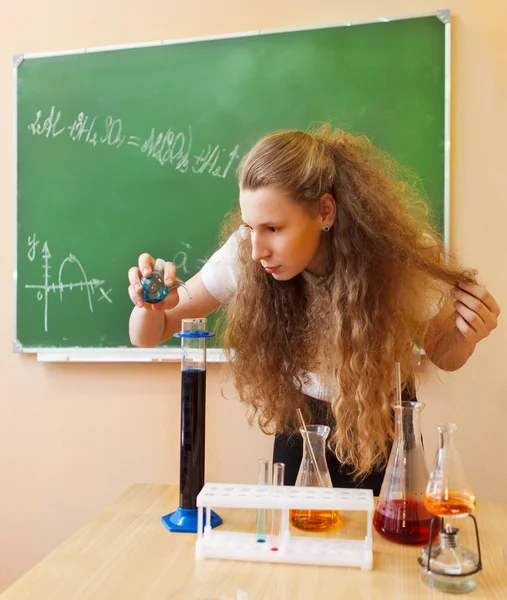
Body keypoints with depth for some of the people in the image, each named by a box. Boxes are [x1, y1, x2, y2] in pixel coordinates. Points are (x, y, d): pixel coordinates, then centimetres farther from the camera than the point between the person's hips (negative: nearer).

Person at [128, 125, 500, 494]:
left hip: (380, 421, 0)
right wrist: (152, 308, -39)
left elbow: (444, 356, -9)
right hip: (300, 421, 1)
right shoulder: (244, 253, -26)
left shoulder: (400, 259, -28)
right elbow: (148, 336, -16)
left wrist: (467, 336, -32)